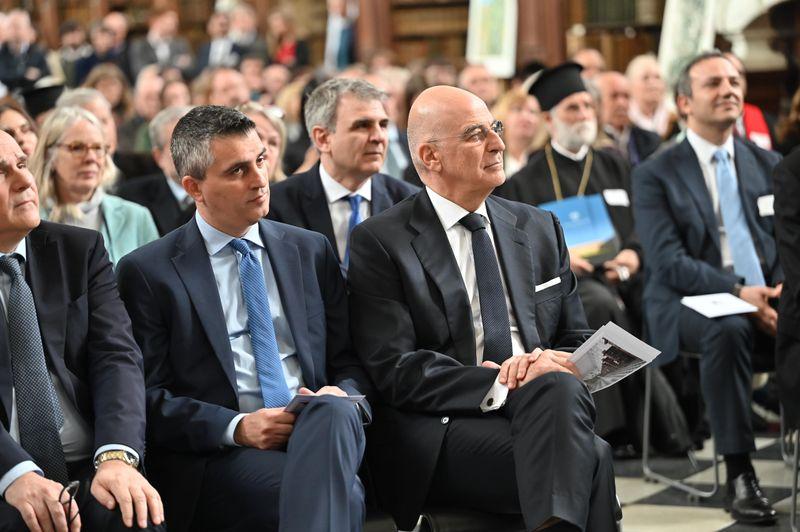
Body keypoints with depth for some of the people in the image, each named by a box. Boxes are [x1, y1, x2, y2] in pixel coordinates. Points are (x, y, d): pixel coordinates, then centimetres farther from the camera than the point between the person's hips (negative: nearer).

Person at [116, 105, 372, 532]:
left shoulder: (310, 251, 18)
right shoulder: (147, 272, 6)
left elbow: (350, 361, 19)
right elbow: (150, 397, 1)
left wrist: (344, 395, -6)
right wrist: (236, 427, -15)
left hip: (321, 428, 4)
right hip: (221, 454, -4)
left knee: (334, 411, -37)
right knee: (343, 498, -37)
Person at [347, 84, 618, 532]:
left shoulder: (541, 228, 20)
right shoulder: (380, 242, 3)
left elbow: (578, 343, 21)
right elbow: (397, 371, -6)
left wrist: (549, 364, -4)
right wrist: (497, 385, -19)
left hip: (540, 409, 5)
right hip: (442, 434, -5)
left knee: (559, 387, -35)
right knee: (591, 458, -34)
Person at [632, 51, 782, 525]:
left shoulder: (770, 165, 16)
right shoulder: (656, 174, 2)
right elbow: (668, 262, -9)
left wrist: (784, 287, -13)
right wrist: (738, 293, -22)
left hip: (768, 299, 4)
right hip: (691, 305, -3)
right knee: (728, 330, -39)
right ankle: (740, 477, -32)